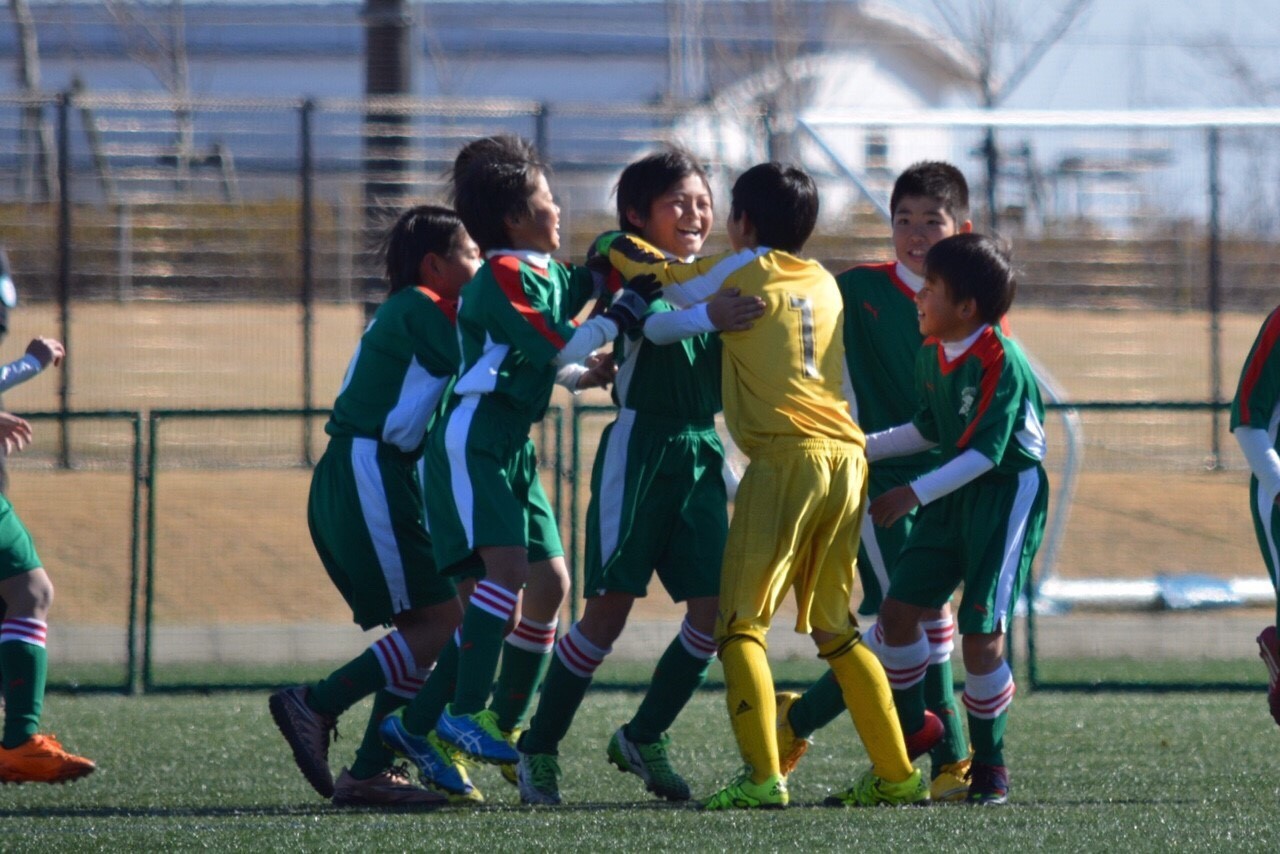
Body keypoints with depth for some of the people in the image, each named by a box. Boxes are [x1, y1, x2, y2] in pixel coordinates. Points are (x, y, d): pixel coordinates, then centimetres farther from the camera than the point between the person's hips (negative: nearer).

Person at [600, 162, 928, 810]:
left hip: (785, 458, -6)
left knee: (740, 623, -5)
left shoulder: (743, 270, 4)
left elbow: (651, 271, 9)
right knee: (835, 629, 16)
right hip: (846, 459, 6)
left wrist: (609, 245, 30)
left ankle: (762, 776, -19)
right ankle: (895, 775, 13)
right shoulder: (825, 282, 20)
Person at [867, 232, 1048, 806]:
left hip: (1008, 494, -8)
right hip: (953, 493, 8)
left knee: (981, 632, -10)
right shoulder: (932, 355, 4)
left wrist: (915, 494, -26)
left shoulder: (1000, 362, -22)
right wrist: (865, 449, 15)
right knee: (898, 608, 5)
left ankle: (989, 765, 4)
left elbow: (985, 452, -25)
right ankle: (910, 729, 26)